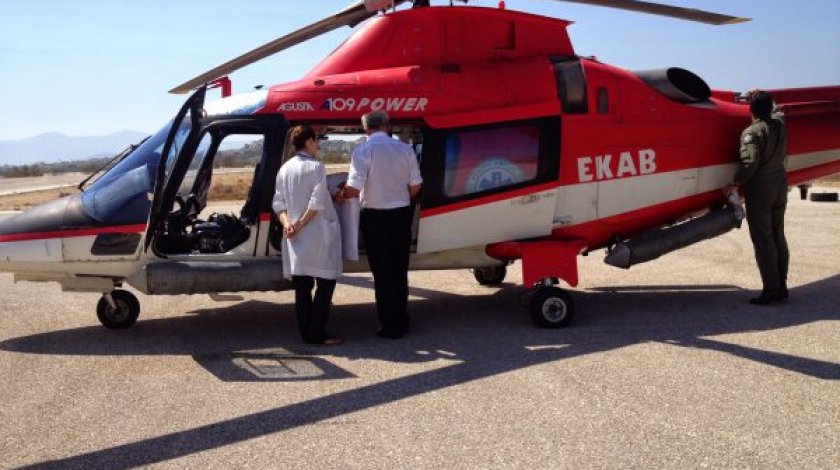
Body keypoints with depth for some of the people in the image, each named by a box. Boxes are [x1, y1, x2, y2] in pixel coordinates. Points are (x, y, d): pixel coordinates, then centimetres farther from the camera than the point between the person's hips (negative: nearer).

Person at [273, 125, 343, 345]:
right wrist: (300, 225, -10)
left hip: (295, 237, 7)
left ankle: (306, 332, 14)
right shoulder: (315, 167, -10)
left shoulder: (284, 169, 10)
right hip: (318, 235, -7)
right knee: (326, 282, 1)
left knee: (302, 286, 10)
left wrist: (287, 223, -4)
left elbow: (278, 202, 8)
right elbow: (317, 203, -17)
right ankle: (317, 333, -2)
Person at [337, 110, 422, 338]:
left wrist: (341, 195, 1)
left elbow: (355, 187, -19)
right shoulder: (404, 148, 0)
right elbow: (415, 185, 2)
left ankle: (390, 326, 8)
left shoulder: (364, 150, -12)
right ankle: (402, 321, 23)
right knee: (400, 271, 15)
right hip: (402, 215, 4)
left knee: (382, 273, 4)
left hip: (376, 218, -4)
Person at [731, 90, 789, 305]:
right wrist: (762, 97, 35)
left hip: (759, 190, -8)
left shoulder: (753, 132, -16)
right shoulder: (780, 124, 6)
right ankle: (781, 287, 19)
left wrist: (737, 182, -17)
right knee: (778, 237, 13)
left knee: (763, 240, -4)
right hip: (780, 186, 8)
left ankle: (771, 290, -4)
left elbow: (750, 161, -28)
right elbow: (777, 111, 31)